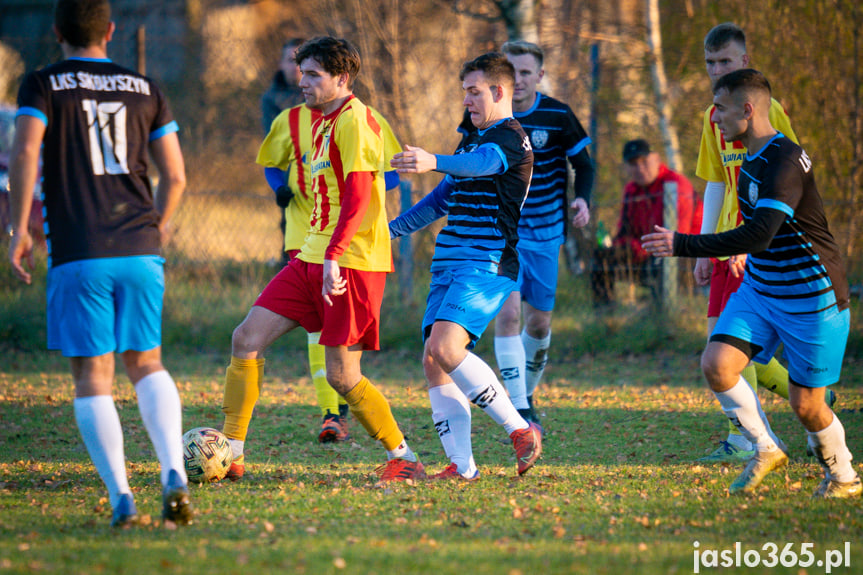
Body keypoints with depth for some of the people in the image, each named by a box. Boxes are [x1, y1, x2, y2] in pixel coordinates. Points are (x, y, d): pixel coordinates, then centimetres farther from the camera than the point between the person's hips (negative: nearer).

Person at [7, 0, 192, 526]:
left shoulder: (43, 85, 4)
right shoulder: (145, 89, 13)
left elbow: (25, 152, -13)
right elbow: (175, 176, 10)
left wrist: (19, 230, -6)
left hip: (79, 254, -3)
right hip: (140, 250, 3)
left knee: (93, 377, 1)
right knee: (147, 363, 13)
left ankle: (121, 497, -8)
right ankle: (174, 472, -8)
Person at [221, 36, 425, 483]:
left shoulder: (354, 121, -12)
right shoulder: (323, 122, 18)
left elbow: (358, 197, -22)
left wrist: (333, 256, -30)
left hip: (351, 262, -9)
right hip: (313, 258, 9)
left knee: (342, 376, -6)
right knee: (247, 338, 0)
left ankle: (403, 459, 9)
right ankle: (229, 453, 2)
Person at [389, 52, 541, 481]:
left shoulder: (510, 139, -6)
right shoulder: (472, 139, 24)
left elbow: (481, 162, -30)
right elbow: (443, 198, 35)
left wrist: (434, 163, -49)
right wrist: (390, 229, 34)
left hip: (487, 265, -9)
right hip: (449, 265, 9)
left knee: (445, 348, -24)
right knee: (433, 360, -2)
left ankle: (520, 429, -14)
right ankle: (461, 465, -2)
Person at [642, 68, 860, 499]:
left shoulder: (785, 163, -25)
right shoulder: (752, 160, 6)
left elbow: (758, 235, -35)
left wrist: (682, 245, -31)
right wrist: (750, 255, 16)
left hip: (812, 298, -8)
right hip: (759, 288, 8)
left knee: (805, 404, -2)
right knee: (716, 364, -11)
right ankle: (766, 450, 7)